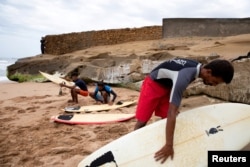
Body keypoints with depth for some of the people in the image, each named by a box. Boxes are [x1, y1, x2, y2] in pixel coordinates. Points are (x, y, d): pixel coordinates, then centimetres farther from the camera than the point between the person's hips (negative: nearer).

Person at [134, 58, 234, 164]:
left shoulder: (198, 67, -11)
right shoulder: (184, 77, -39)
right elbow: (172, 113, -42)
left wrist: (174, 107, 8)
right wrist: (169, 145, -41)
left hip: (167, 85, 8)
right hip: (153, 84, -8)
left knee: (166, 119, 2)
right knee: (142, 122, -5)